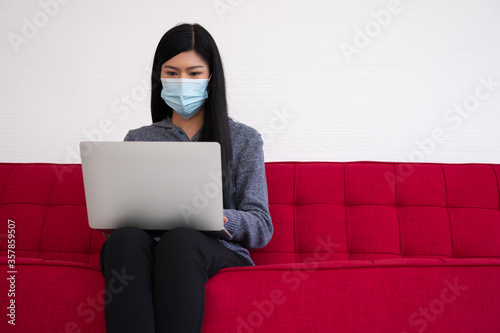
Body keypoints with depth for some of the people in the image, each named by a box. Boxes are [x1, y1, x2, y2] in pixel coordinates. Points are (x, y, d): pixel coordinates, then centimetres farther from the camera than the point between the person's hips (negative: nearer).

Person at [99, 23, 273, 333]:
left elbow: (261, 228, 6)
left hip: (219, 254, -1)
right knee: (126, 237, -35)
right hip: (144, 251, 2)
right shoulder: (138, 139, 21)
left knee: (180, 238, -37)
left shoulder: (243, 139, 14)